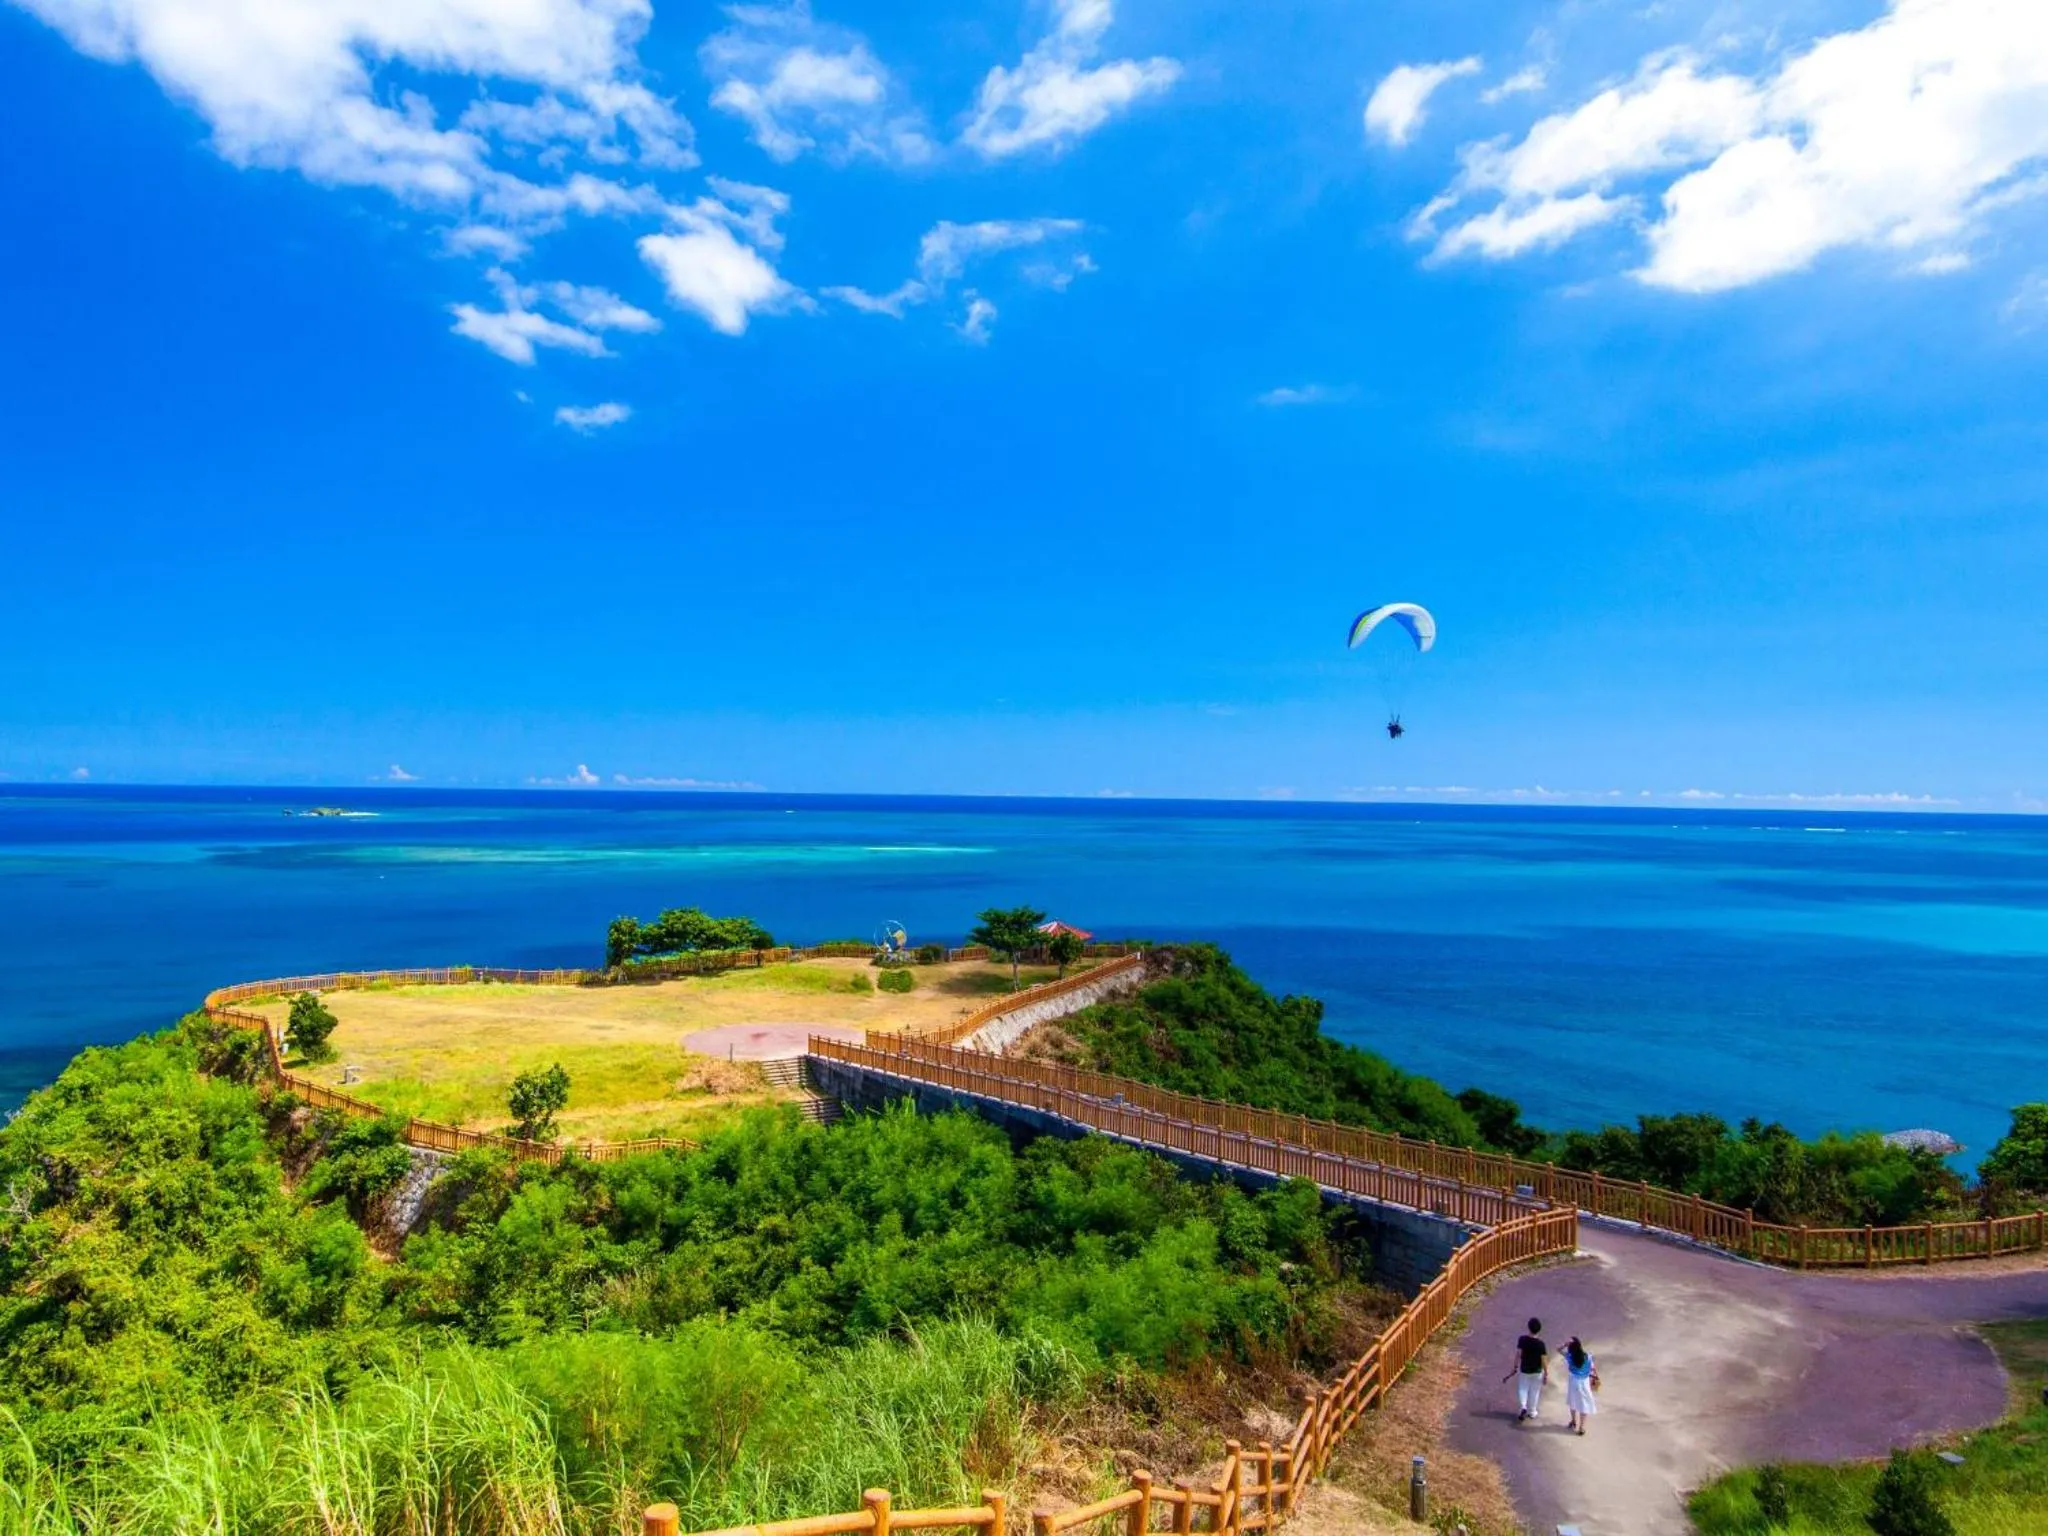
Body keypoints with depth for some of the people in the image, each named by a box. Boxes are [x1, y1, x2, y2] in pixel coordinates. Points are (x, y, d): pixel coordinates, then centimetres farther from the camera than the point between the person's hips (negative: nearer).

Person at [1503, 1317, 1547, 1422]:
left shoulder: (1522, 1339, -17)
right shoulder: (1540, 1343, -24)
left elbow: (1518, 1354, -11)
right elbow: (1544, 1360, -17)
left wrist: (1515, 1367, 2)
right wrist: (1546, 1374, -2)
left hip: (1524, 1369, 1)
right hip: (1537, 1371, -1)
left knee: (1523, 1388, 19)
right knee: (1534, 1391, 19)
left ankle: (1523, 1407, -1)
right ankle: (1532, 1412, 31)